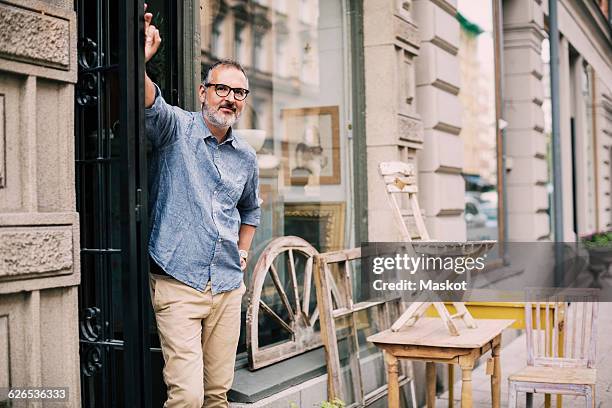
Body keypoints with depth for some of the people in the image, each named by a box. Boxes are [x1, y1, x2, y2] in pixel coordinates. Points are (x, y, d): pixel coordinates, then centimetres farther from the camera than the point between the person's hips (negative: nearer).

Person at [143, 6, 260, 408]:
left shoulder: (246, 156, 12)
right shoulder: (177, 127, -4)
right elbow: (151, 104, -27)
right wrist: (140, 63, -46)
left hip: (228, 286, 5)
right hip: (178, 283, -5)